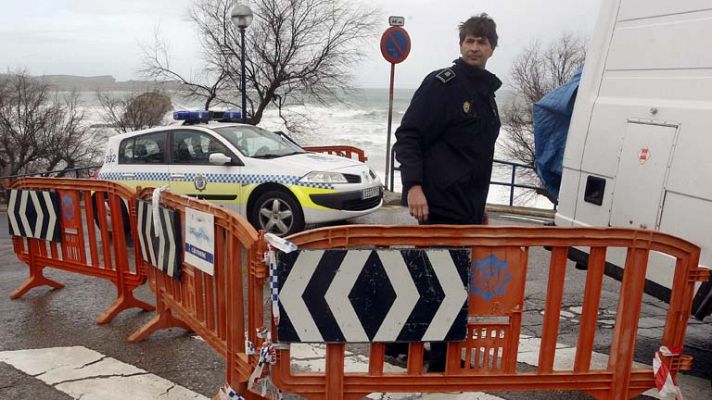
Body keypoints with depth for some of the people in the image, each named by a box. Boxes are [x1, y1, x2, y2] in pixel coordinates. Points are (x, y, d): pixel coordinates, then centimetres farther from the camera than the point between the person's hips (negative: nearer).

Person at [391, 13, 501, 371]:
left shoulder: (487, 93, 18)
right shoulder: (441, 84, -6)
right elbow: (408, 137, -13)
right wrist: (413, 185, -25)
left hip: (468, 208, 8)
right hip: (440, 204, -8)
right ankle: (442, 361, 10)